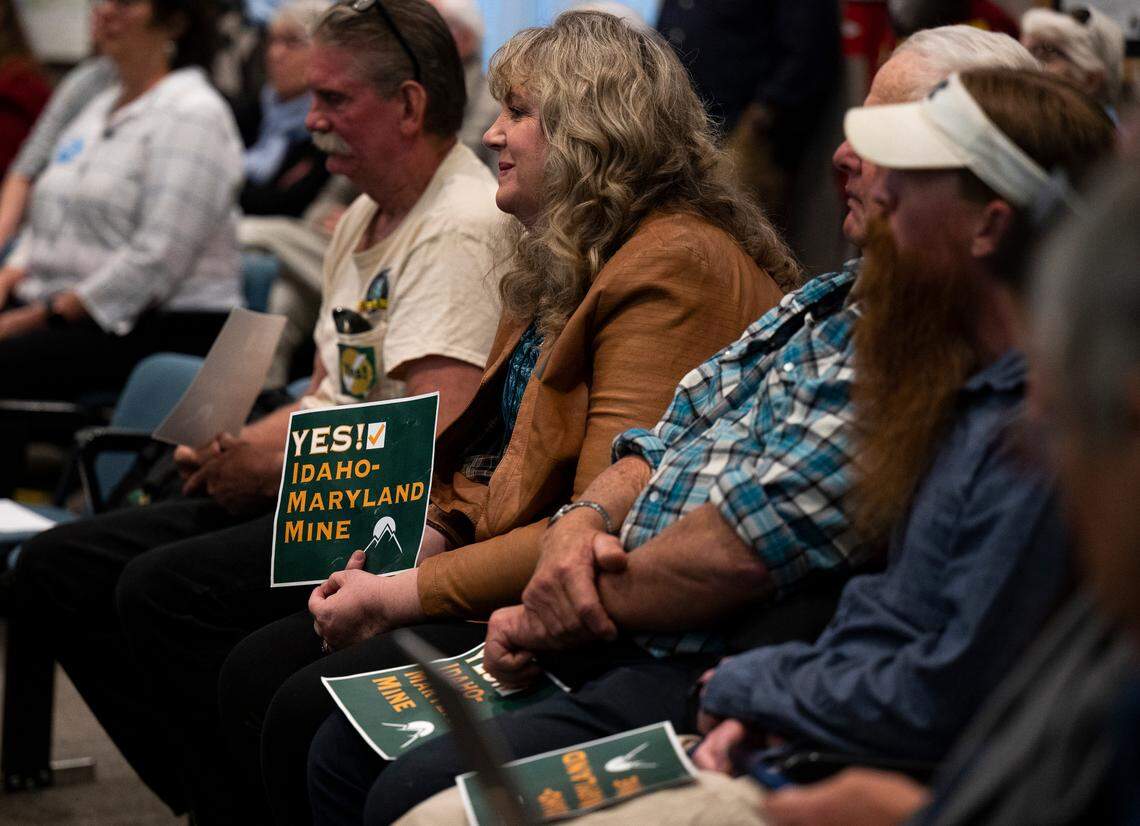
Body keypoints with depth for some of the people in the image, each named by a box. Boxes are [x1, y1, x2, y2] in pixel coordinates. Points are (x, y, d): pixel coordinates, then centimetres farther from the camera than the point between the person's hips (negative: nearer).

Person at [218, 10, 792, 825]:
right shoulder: (566, 260, 17)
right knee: (254, 675, 0)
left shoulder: (676, 267, -17)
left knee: (308, 712, -21)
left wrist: (403, 596, -17)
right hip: (514, 573, 10)